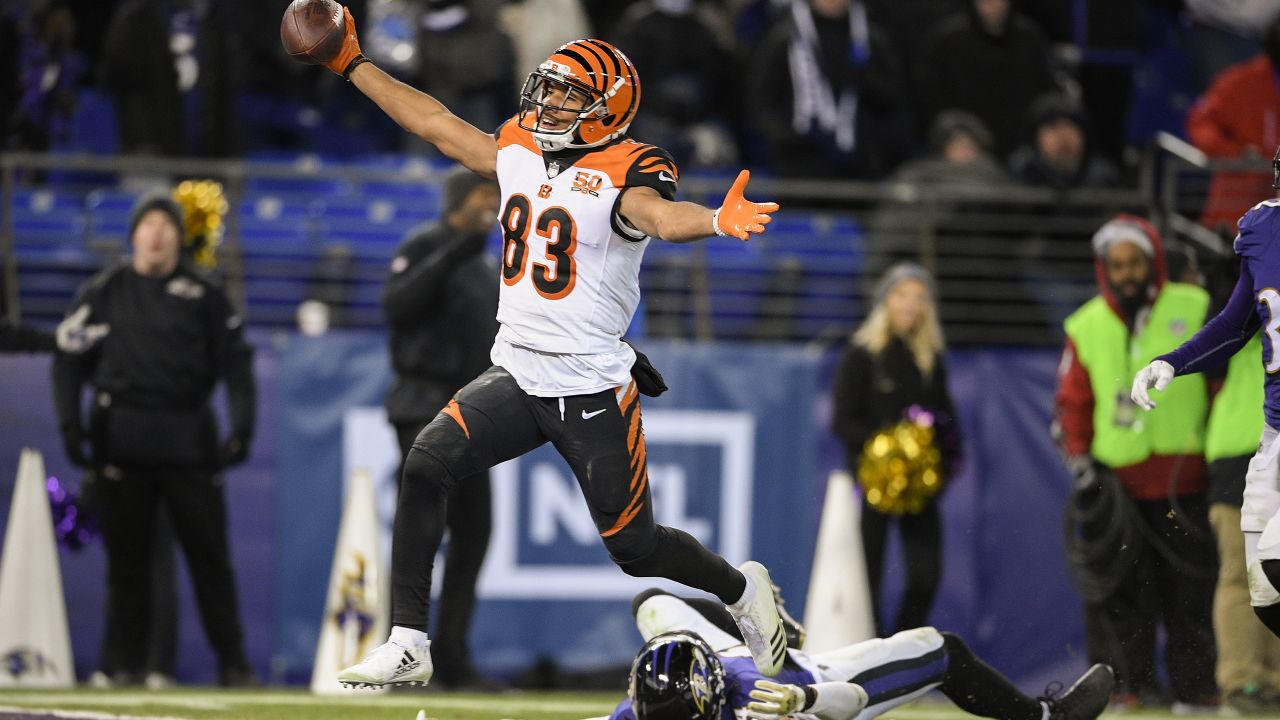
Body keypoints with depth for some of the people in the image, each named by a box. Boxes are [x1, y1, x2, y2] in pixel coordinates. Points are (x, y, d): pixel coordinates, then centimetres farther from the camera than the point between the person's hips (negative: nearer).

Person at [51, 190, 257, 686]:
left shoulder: (203, 296, 8)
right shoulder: (104, 292, 8)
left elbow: (236, 364, 7)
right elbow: (68, 360, 7)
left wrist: (241, 427, -3)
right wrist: (70, 425, -3)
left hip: (189, 438, 0)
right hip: (122, 439, 0)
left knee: (209, 550, -2)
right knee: (127, 556, 2)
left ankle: (232, 662, 1)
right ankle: (127, 661, 8)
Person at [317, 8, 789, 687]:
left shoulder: (625, 174, -14)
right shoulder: (519, 153, 5)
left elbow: (662, 216, -35)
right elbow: (437, 123, 16)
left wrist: (717, 221, -57)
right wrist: (353, 65, 19)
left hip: (593, 389, -5)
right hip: (515, 375, 5)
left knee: (634, 547, 2)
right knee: (426, 464, -17)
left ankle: (743, 589, 33)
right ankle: (407, 644, -12)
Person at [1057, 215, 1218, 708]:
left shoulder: (1194, 311, 3)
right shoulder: (1086, 328, 9)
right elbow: (1072, 403, 14)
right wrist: (1080, 461, 3)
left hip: (1184, 477, -1)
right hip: (1118, 479, 1)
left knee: (1191, 589, 1)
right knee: (1121, 591, -3)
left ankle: (1196, 685, 7)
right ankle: (1131, 682, 1)